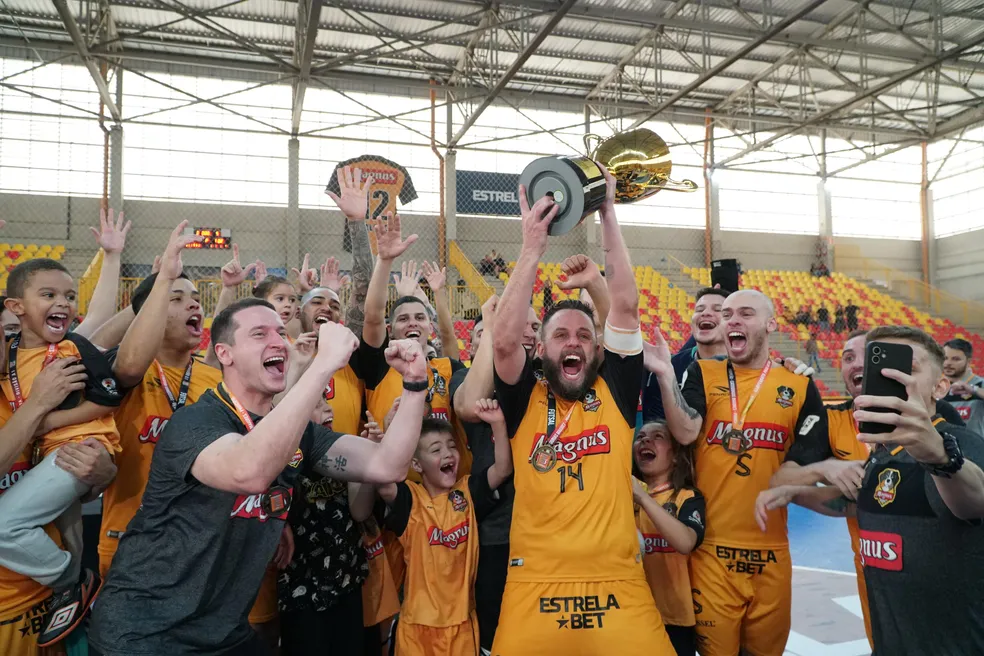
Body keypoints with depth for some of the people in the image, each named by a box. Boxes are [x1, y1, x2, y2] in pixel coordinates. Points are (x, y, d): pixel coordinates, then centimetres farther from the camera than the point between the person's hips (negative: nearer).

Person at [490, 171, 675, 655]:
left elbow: (625, 307, -1)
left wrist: (608, 215, -1)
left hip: (618, 585, 1)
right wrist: (533, 246, -12)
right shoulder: (525, 399, 4)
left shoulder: (615, 392, 6)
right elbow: (503, 341, -13)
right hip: (535, 587, -1)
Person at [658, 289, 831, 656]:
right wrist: (665, 375, -25)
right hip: (712, 543, -1)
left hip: (771, 546, 2)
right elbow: (685, 433, -15)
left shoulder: (800, 386, 4)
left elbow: (809, 460, 7)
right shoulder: (703, 374, 2)